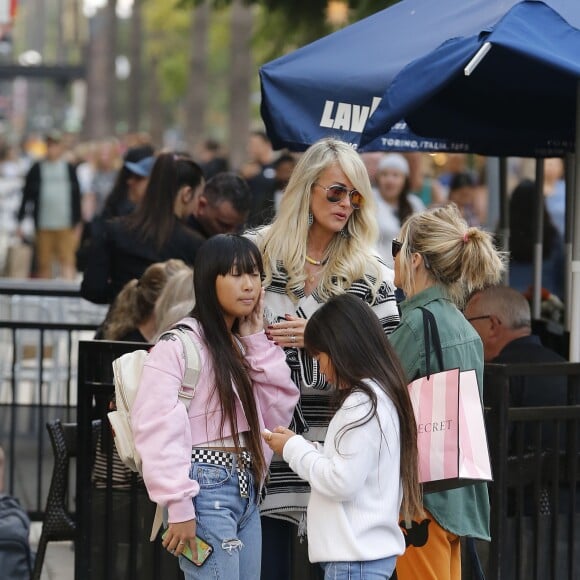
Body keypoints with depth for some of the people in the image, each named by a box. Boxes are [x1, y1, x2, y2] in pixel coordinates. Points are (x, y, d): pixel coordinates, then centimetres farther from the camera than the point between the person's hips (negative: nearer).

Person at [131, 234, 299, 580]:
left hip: (246, 492, 8)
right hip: (207, 490, -8)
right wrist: (179, 507, -21)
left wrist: (256, 339, 4)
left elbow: (278, 413, 7)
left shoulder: (245, 345, 17)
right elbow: (158, 428, -17)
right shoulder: (180, 343, -10)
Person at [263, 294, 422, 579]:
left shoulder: (362, 404, -16)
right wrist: (299, 444, 7)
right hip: (369, 548, 10)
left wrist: (294, 448, -7)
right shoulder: (381, 396, 15)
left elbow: (341, 481, -19)